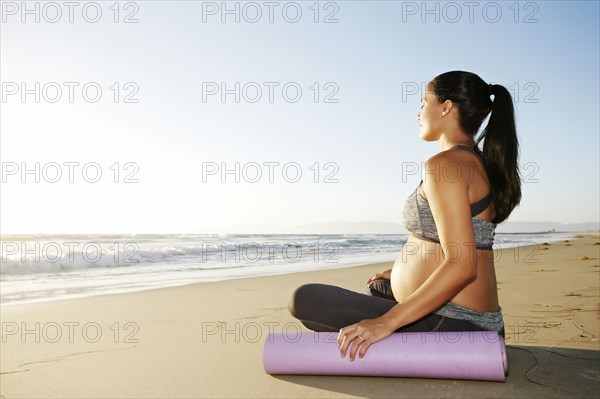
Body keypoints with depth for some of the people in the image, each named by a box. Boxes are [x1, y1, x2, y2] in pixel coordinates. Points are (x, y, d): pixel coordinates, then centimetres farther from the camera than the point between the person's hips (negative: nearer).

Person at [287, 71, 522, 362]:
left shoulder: (444, 164, -18)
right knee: (378, 286, 37)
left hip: (448, 325, -10)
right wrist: (399, 272, 30)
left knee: (304, 299, -10)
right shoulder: (479, 164, 12)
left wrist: (387, 322, -27)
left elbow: (461, 266, -26)